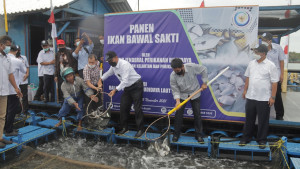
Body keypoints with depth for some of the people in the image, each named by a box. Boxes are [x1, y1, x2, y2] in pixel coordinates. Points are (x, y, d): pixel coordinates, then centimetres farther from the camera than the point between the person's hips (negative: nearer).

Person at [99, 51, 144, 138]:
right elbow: (108, 73, 25)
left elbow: (125, 81, -32)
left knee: (137, 108, -8)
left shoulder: (124, 64, -25)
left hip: (136, 86, -8)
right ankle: (124, 128, 19)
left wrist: (115, 90, -37)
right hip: (127, 88, 8)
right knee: (123, 108, 6)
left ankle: (140, 129, 2)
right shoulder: (113, 66, 2)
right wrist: (101, 80, 18)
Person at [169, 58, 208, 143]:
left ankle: (199, 135, 17)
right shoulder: (173, 76, -23)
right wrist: (177, 100, -32)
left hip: (195, 93, 0)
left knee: (197, 114, 3)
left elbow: (204, 69, -9)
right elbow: (175, 90, -17)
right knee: (178, 113, -3)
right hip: (182, 95, 0)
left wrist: (204, 83, -7)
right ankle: (176, 134, 15)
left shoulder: (192, 67, -27)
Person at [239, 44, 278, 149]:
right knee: (249, 119, 13)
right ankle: (246, 138, 27)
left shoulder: (270, 65, -9)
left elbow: (274, 83, -9)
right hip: (250, 97, 4)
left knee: (263, 121, 8)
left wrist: (272, 97, -11)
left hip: (264, 98, -4)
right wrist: (245, 90, 11)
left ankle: (262, 140, 24)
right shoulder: (251, 63, 6)